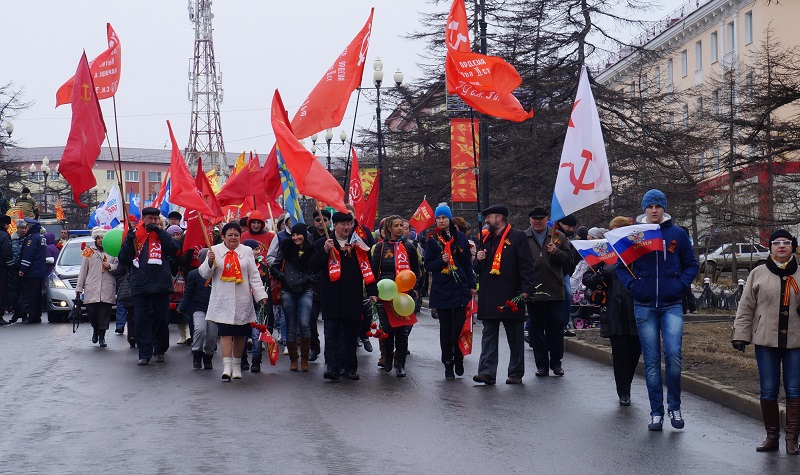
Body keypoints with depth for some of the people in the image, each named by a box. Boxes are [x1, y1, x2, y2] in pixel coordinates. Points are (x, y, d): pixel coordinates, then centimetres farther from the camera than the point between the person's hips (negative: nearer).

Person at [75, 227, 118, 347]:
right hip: (91, 289, 0)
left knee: (105, 313, -3)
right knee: (91, 311, -4)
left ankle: (102, 337, 6)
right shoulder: (89, 251, 12)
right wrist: (79, 288, 10)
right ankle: (95, 329, 25)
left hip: (107, 289, 0)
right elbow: (83, 271, 13)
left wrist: (110, 266, -8)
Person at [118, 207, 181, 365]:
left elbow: (174, 249, -12)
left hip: (161, 286, 0)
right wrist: (129, 240, -11)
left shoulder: (162, 235, 7)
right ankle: (144, 354, 6)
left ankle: (160, 351, 21)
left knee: (162, 320, 6)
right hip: (140, 287, 0)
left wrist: (159, 231, -13)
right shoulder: (135, 235, 8)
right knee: (141, 322, 0)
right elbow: (124, 259, 2)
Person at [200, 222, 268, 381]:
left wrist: (261, 295, 0)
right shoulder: (215, 250, 5)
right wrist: (210, 262, -16)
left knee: (239, 334, 8)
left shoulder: (247, 251, 9)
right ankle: (227, 366, -13)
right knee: (225, 333, -10)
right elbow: (205, 274, 4)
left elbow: (254, 276, 8)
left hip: (242, 301, 2)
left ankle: (237, 365, 20)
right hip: (223, 301, -2)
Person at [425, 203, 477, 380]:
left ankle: (458, 360, 11)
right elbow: (428, 265, 4)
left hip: (460, 289, 0)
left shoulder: (460, 237, 7)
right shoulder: (431, 240, 5)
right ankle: (448, 365, 9)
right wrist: (441, 261, -15)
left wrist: (472, 285, 6)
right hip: (441, 290, 0)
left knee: (459, 326, -6)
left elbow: (468, 263, 10)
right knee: (445, 329, 3)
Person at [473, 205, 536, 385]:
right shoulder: (485, 239, 17)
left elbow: (526, 265, -7)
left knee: (515, 336, 4)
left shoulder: (517, 237, -3)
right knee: (488, 335, 1)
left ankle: (516, 373, 11)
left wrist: (525, 291, -15)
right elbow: (478, 269, 23)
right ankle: (487, 372, -1)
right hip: (488, 295, 6)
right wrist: (479, 259, 0)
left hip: (510, 295, -5)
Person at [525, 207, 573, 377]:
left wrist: (556, 252, -12)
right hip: (533, 291, 0)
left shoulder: (558, 237, 8)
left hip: (555, 291, 0)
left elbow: (568, 260, 6)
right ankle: (541, 365, 12)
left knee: (556, 326, 1)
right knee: (537, 328, 5)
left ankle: (556, 363, 13)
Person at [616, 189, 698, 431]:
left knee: (673, 354, -14)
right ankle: (656, 412, 12)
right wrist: (631, 284, -4)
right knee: (651, 362, 4)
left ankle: (675, 407, 4)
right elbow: (621, 266, 13)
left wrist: (681, 284, -4)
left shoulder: (677, 234, 5)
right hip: (644, 306, 1)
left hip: (672, 305, -1)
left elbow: (692, 264, 11)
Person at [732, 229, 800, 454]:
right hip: (766, 342, 0)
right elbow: (746, 307, 5)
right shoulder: (758, 274, 5)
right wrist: (740, 334, -1)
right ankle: (772, 436, 15)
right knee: (768, 391, 4)